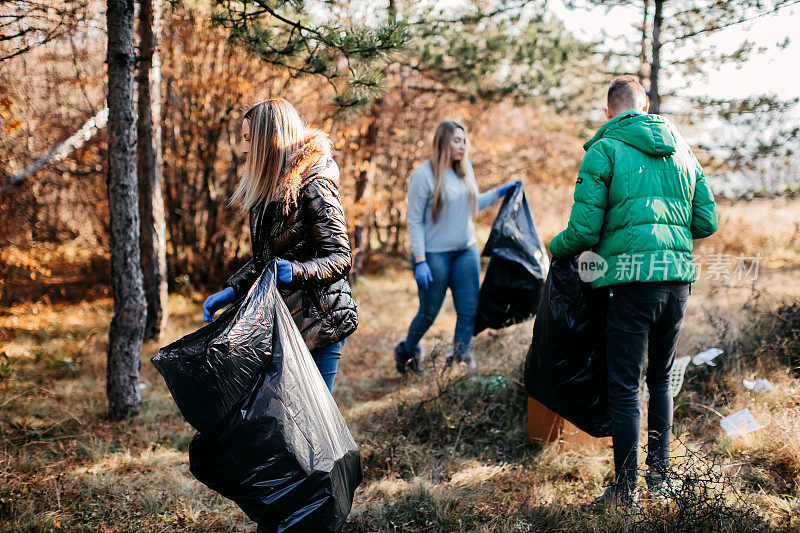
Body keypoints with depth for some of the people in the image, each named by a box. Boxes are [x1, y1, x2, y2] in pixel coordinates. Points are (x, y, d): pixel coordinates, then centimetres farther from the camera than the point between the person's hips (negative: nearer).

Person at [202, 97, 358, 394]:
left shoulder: (314, 187, -14)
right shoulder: (268, 189, 12)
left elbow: (340, 259, -17)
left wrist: (295, 271, -34)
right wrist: (230, 291, 5)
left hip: (318, 322, -8)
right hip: (279, 321, 8)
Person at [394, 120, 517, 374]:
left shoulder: (465, 169, 7)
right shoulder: (423, 174, -12)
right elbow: (414, 221, -11)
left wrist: (499, 193, 10)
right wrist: (419, 261, -17)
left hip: (466, 250, 6)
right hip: (435, 254, -6)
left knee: (469, 309, 1)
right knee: (429, 312, 6)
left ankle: (460, 358, 12)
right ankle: (407, 351, 30)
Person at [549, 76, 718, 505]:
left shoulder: (603, 150, -1)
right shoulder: (681, 150, 14)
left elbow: (584, 228, -6)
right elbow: (707, 222, 14)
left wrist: (556, 248, 14)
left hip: (633, 278, -5)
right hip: (679, 277, 6)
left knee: (625, 386, 1)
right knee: (661, 377, 21)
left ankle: (626, 487, 5)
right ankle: (659, 473, 28)